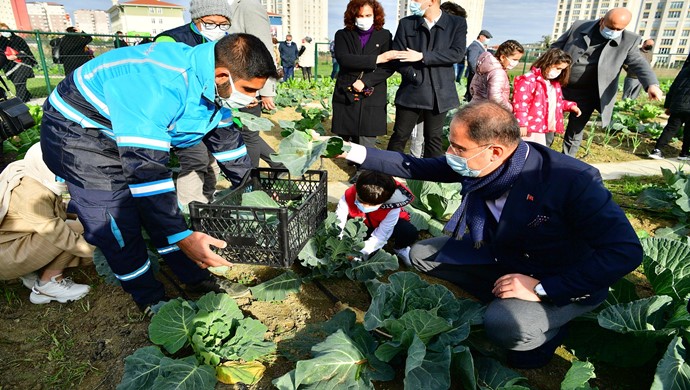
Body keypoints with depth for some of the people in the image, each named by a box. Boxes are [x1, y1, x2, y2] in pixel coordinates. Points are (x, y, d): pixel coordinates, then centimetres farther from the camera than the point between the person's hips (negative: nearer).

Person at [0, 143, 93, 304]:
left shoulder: (43, 182, -2)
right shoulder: (33, 196, -28)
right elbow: (58, 233, -29)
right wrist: (96, 252, -24)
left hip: (21, 239, 9)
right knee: (76, 230, -23)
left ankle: (33, 272, 5)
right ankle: (48, 284, -10)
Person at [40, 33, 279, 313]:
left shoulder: (212, 82, -11)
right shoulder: (162, 84, -39)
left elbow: (226, 138, 3)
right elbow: (145, 167, -39)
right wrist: (182, 237, -37)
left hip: (136, 130, 8)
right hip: (78, 131, -7)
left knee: (165, 209, 8)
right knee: (119, 228, -5)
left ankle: (196, 279, 22)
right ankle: (151, 302, 14)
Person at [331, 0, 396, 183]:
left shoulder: (384, 36, 9)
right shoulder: (343, 35, 7)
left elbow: (390, 66, -1)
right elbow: (343, 58, -12)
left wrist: (365, 82, -13)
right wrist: (376, 59, -19)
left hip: (372, 97, -1)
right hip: (345, 95, 1)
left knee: (367, 139, -5)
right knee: (345, 136, 6)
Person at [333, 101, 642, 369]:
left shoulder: (572, 181, -33)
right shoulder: (480, 165, -15)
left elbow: (626, 252, -29)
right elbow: (416, 167, -5)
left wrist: (542, 288, -31)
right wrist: (356, 152, -9)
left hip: (567, 283, -6)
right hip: (501, 257, 6)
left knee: (503, 324, -34)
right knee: (421, 254, -1)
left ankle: (547, 326, 2)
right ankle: (503, 302, 3)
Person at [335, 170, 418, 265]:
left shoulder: (392, 209, -36)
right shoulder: (349, 196, -33)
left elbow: (379, 237, -32)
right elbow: (338, 221, -27)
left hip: (384, 224, -2)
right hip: (360, 224, 2)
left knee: (410, 233, -30)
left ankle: (400, 249, 5)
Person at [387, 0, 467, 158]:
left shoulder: (457, 23, 2)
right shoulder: (406, 23, 6)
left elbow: (457, 53, -10)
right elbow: (397, 55, 1)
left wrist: (422, 56, -16)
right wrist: (415, 77, -13)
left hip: (439, 93, 0)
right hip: (411, 90, 1)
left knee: (434, 139, 9)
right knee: (399, 136, 5)